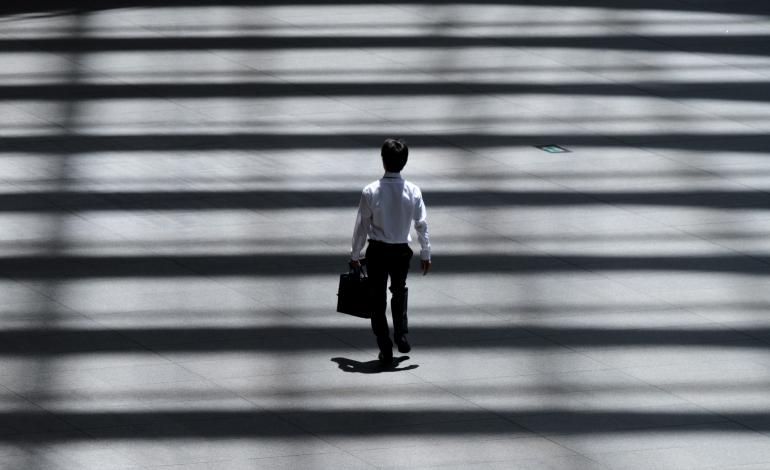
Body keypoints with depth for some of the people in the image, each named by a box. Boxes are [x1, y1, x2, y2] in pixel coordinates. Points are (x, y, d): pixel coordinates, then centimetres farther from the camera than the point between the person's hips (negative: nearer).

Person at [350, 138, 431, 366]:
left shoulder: (370, 191, -13)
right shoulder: (413, 191, -9)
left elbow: (362, 225, -7)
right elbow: (422, 225, -4)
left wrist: (355, 254, 3)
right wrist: (425, 254, 7)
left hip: (377, 251, -2)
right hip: (402, 250, 2)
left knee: (378, 298, 9)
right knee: (400, 291, 27)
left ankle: (385, 349, 8)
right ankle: (401, 335, 21)